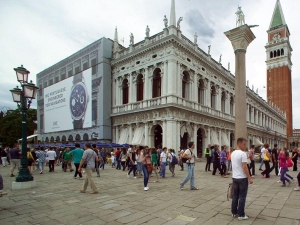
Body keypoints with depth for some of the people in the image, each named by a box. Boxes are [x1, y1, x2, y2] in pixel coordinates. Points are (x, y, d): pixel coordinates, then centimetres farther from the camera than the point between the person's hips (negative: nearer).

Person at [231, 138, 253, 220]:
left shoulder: (233, 153, 9)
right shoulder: (243, 153, -17)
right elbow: (245, 167, -20)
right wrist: (249, 178, -14)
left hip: (234, 177, 8)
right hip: (242, 178, -7)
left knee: (235, 196, 14)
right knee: (242, 197, 2)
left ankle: (234, 213, 22)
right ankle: (241, 215, 8)